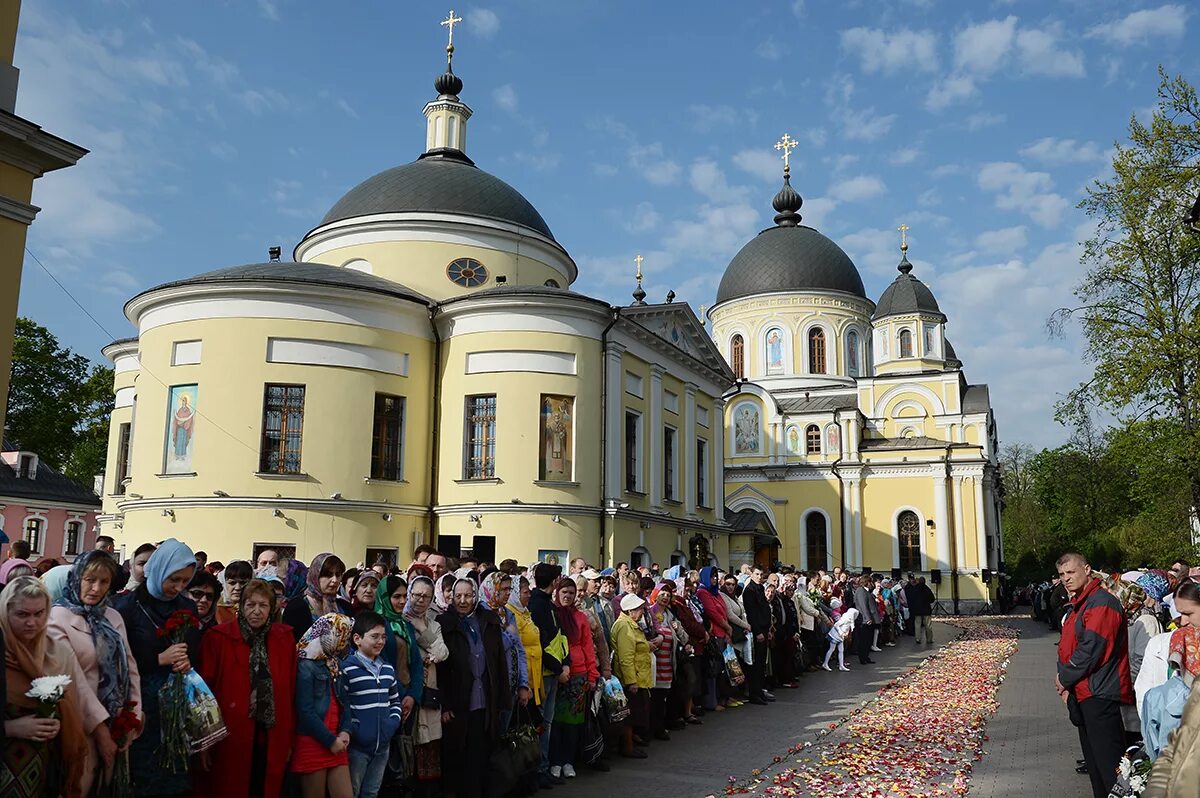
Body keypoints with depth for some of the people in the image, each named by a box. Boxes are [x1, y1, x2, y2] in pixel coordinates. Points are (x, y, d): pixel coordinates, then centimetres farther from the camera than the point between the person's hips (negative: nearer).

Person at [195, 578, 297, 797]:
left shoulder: (285, 638, 4)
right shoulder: (218, 637, -6)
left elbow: (290, 691, 6)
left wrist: (289, 737, 6)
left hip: (271, 740, 3)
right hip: (229, 739, -3)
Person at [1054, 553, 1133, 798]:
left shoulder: (1101, 603, -15)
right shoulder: (1076, 605, 16)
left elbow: (1090, 650, -20)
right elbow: (1067, 648, 20)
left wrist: (1064, 679, -8)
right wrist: (1066, 686, 8)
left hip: (1100, 695, -10)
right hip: (1082, 694, 10)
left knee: (1108, 762, -8)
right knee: (1094, 761, 16)